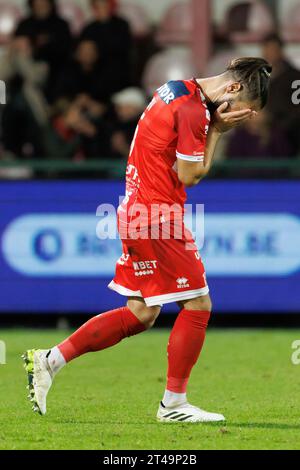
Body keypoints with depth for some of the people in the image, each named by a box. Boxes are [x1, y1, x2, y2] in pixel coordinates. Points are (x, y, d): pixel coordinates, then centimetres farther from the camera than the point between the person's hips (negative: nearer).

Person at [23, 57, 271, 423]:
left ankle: (49, 360, 12)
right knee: (198, 304, -2)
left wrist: (214, 124, 3)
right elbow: (190, 175, -14)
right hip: (159, 217, -10)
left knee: (141, 314, 12)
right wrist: (216, 129, -7)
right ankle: (173, 404, 3)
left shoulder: (175, 91, 14)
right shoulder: (194, 110, -17)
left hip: (136, 211, 10)